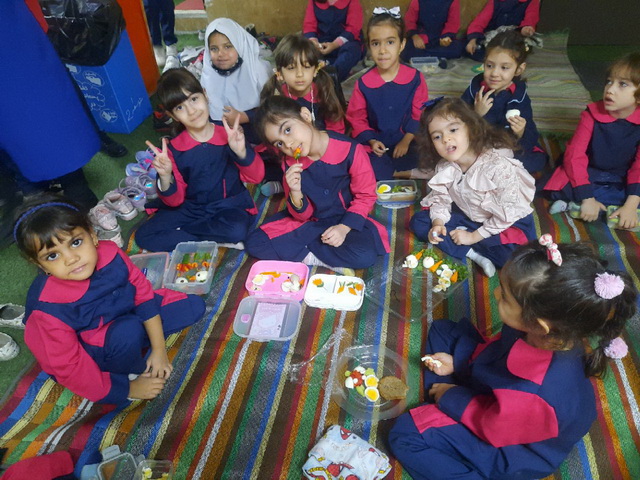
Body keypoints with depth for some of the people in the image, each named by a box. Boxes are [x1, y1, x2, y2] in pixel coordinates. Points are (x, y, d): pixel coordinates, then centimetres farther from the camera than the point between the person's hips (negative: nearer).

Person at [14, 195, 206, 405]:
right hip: (94, 356, -4)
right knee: (129, 330, -38)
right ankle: (132, 373, -5)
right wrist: (128, 389, -16)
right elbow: (69, 369, -21)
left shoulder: (110, 254, -22)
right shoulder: (48, 308, -30)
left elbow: (144, 295, -10)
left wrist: (159, 350, -8)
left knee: (194, 306, 0)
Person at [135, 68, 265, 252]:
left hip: (230, 206, -2)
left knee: (236, 229, -36)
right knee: (144, 236, -13)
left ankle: (176, 233, -9)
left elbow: (256, 177, -8)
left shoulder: (231, 135, -9)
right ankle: (219, 242, -13)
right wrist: (166, 178, -23)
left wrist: (241, 152, -26)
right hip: (191, 208, 3)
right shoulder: (174, 149, -5)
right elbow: (175, 201, -2)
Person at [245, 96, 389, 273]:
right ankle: (323, 260, -15)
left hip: (347, 220, -2)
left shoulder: (351, 150, -19)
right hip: (309, 221, 3)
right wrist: (295, 193, -27)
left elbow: (365, 196, -8)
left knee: (365, 255, -33)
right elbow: (303, 215, -5)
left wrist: (344, 227, -20)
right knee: (254, 243, -13)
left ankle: (300, 251, -14)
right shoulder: (290, 164, -8)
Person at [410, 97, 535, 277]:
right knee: (418, 221, -6)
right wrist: (438, 224, -23)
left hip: (511, 221, -5)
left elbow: (506, 214, -26)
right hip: (469, 217, 6)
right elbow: (440, 198, -3)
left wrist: (473, 236, -21)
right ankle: (474, 254, -16)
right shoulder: (444, 167, -12)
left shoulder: (499, 165, -30)